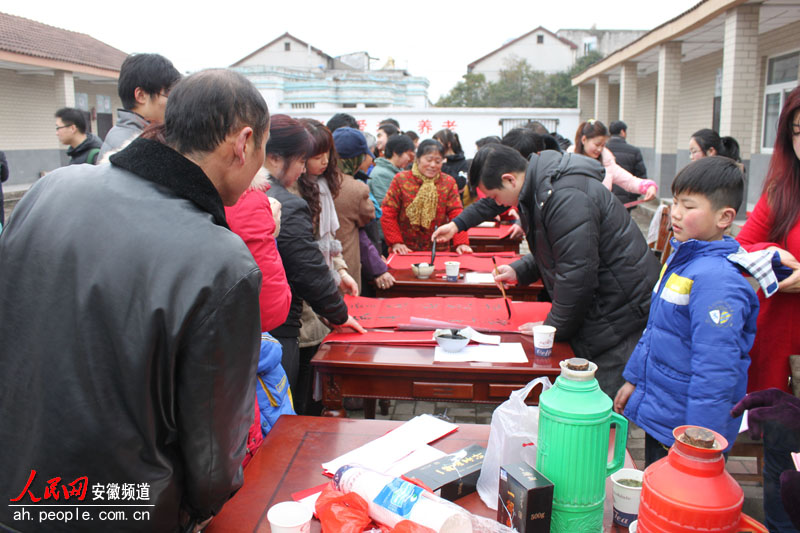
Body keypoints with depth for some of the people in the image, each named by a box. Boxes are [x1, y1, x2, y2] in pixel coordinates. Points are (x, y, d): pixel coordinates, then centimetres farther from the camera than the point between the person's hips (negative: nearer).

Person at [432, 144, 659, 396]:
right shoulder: (540, 190, 9)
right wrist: (519, 271, 10)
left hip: (621, 318, -10)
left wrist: (554, 328, -13)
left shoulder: (566, 197, -25)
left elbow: (577, 274, -25)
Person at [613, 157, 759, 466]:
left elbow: (716, 370, -26)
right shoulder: (681, 257, 5)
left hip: (685, 428, -9)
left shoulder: (717, 281, -25)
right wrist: (633, 379, 19)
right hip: (658, 416, 9)